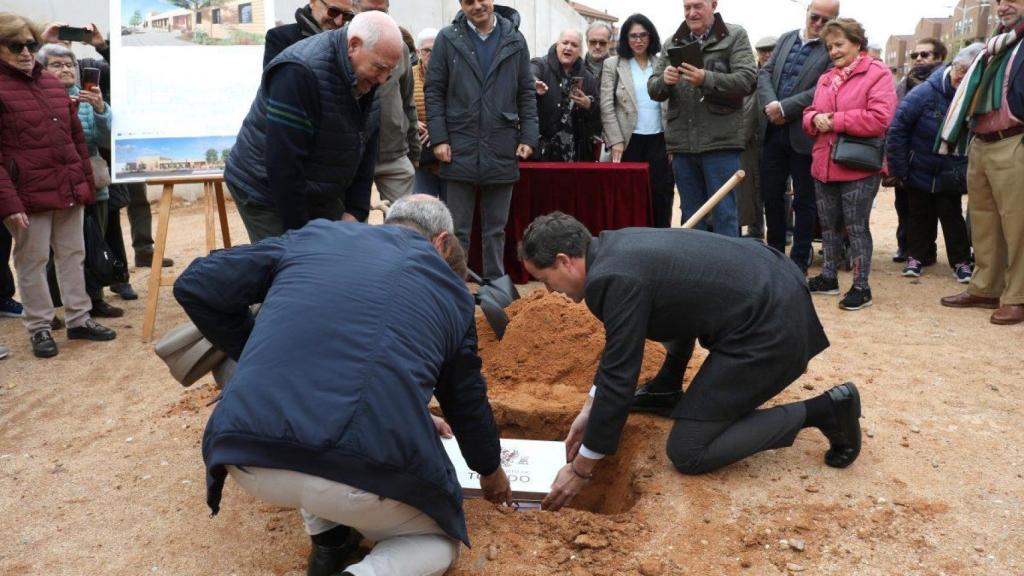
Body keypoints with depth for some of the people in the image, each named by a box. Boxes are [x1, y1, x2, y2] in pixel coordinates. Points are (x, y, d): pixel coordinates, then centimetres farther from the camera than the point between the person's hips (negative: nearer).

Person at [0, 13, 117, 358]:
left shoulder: (53, 84, 13)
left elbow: (76, 137, 18)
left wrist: (87, 182, 13)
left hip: (69, 189, 6)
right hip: (29, 195, -6)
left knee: (73, 254, 13)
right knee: (32, 261, 4)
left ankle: (79, 319, 23)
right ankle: (39, 328, 15)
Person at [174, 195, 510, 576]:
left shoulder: (316, 236, 19)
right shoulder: (451, 288, 20)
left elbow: (196, 286, 16)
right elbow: (466, 398, 32)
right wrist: (490, 469, 50)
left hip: (250, 460, 3)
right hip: (368, 474, -2)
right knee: (439, 540, 28)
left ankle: (328, 543, 27)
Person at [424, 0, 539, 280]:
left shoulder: (515, 40, 6)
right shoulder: (447, 39, 1)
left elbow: (527, 93, 8)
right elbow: (433, 91, 2)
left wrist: (529, 136, -1)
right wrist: (439, 138, -6)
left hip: (502, 150, 2)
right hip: (460, 149, -1)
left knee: (496, 228, 10)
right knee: (458, 229, 5)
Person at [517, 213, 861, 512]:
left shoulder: (614, 279, -21)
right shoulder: (612, 245, 8)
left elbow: (618, 379, -17)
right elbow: (619, 346, 20)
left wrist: (580, 468, -6)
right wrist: (589, 409, 21)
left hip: (771, 329, -10)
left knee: (687, 454, -2)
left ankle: (823, 411, -1)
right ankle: (668, 391, 31)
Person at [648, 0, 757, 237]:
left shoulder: (735, 36, 4)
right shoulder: (671, 44, 15)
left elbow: (746, 80, -8)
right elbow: (653, 89, 10)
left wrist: (706, 79, -22)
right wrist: (664, 80, -13)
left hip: (720, 141, -4)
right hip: (682, 144, 4)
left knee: (724, 215, -2)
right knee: (690, 216, 12)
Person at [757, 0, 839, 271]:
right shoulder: (786, 38, 12)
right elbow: (765, 73, 6)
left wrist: (784, 108, -17)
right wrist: (770, 104, -12)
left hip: (804, 135, -5)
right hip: (773, 131, 5)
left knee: (804, 200, 5)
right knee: (771, 195, 13)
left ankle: (799, 261, 15)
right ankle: (774, 253, 28)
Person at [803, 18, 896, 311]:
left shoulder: (877, 74, -8)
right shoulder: (826, 79, 15)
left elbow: (880, 118, -19)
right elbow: (809, 113, 17)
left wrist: (835, 120, -16)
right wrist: (815, 119, -8)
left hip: (859, 168, -7)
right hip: (824, 165, 7)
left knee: (857, 228, -2)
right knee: (829, 226, 15)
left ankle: (861, 286, 6)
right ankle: (828, 277, 27)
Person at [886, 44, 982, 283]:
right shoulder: (926, 92, -19)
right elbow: (897, 129, -16)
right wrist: (899, 170, -15)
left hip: (949, 177, 0)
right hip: (919, 171, 0)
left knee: (951, 216, 7)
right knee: (920, 215, 13)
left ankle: (961, 261, 20)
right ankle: (916, 257, 27)